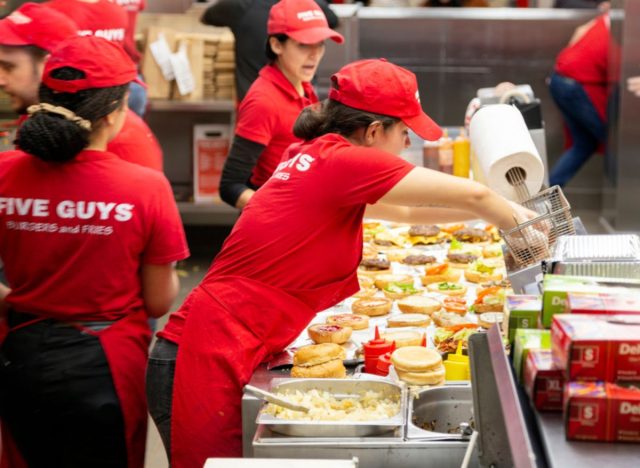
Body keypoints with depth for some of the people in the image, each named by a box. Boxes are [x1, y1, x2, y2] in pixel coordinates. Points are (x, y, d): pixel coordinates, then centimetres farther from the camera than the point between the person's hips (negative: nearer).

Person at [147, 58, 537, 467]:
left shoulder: (311, 157, 13)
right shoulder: (341, 161, -14)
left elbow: (403, 212, 27)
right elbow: (471, 194, -8)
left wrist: (502, 212, 27)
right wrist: (518, 222, 12)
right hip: (211, 361, -9)